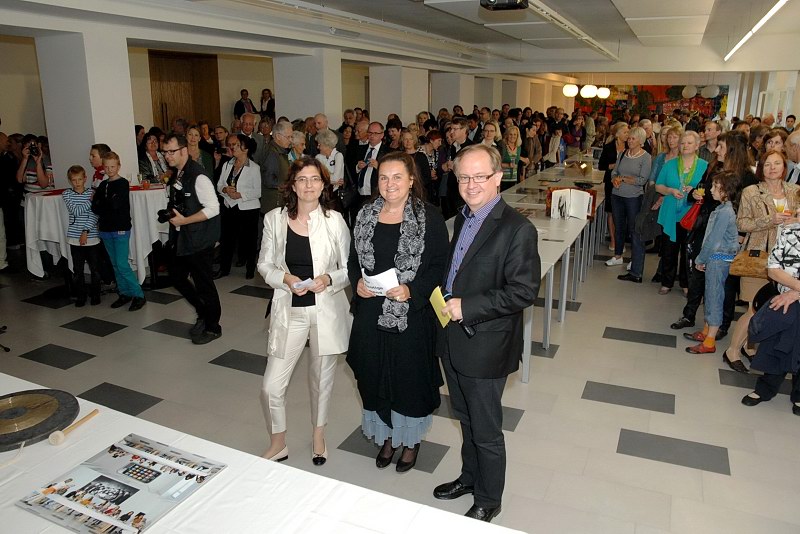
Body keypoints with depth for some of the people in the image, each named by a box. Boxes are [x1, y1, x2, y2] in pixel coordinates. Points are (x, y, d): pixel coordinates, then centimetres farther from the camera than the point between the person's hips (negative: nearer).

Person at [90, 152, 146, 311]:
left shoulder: (122, 183, -7)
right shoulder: (103, 185, 12)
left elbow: (115, 205, -17)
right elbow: (94, 207, 5)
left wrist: (99, 204, -3)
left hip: (121, 229, -7)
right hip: (106, 229, 7)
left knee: (122, 265, -10)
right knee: (115, 264, 11)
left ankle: (138, 295, -3)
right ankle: (125, 293, 21)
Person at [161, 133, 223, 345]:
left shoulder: (197, 176, -19)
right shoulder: (177, 175, 8)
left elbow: (213, 208, -23)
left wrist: (184, 220, -20)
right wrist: (170, 214, 4)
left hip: (200, 239, -9)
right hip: (183, 238, 9)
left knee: (203, 283, 1)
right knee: (177, 276, 16)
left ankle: (212, 327, 20)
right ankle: (203, 314, 33)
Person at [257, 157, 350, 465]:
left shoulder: (335, 221, -6)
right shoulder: (274, 219, -2)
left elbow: (349, 268, 0)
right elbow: (264, 265, 5)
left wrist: (329, 279, -20)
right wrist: (285, 279, -15)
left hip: (327, 310, 0)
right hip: (290, 311, 1)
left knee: (321, 378, 17)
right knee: (272, 386, 0)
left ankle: (319, 435, 43)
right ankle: (277, 443, 28)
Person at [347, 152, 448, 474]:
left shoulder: (429, 218, -9)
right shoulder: (365, 216, 5)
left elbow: (440, 266, -9)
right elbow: (354, 260, 12)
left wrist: (411, 290, -22)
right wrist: (357, 282, -8)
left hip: (413, 314, -4)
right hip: (372, 312, 4)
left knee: (411, 377, 10)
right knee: (377, 376, 14)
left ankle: (411, 440, 34)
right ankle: (387, 436, 37)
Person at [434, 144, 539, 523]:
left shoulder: (517, 229, -19)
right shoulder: (461, 218, 7)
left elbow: (524, 292, -23)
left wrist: (467, 306, -24)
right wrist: (444, 298, 3)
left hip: (485, 346, -7)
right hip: (452, 339, 8)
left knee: (486, 431, 11)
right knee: (466, 419, 25)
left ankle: (488, 502, 33)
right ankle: (470, 477, 48)